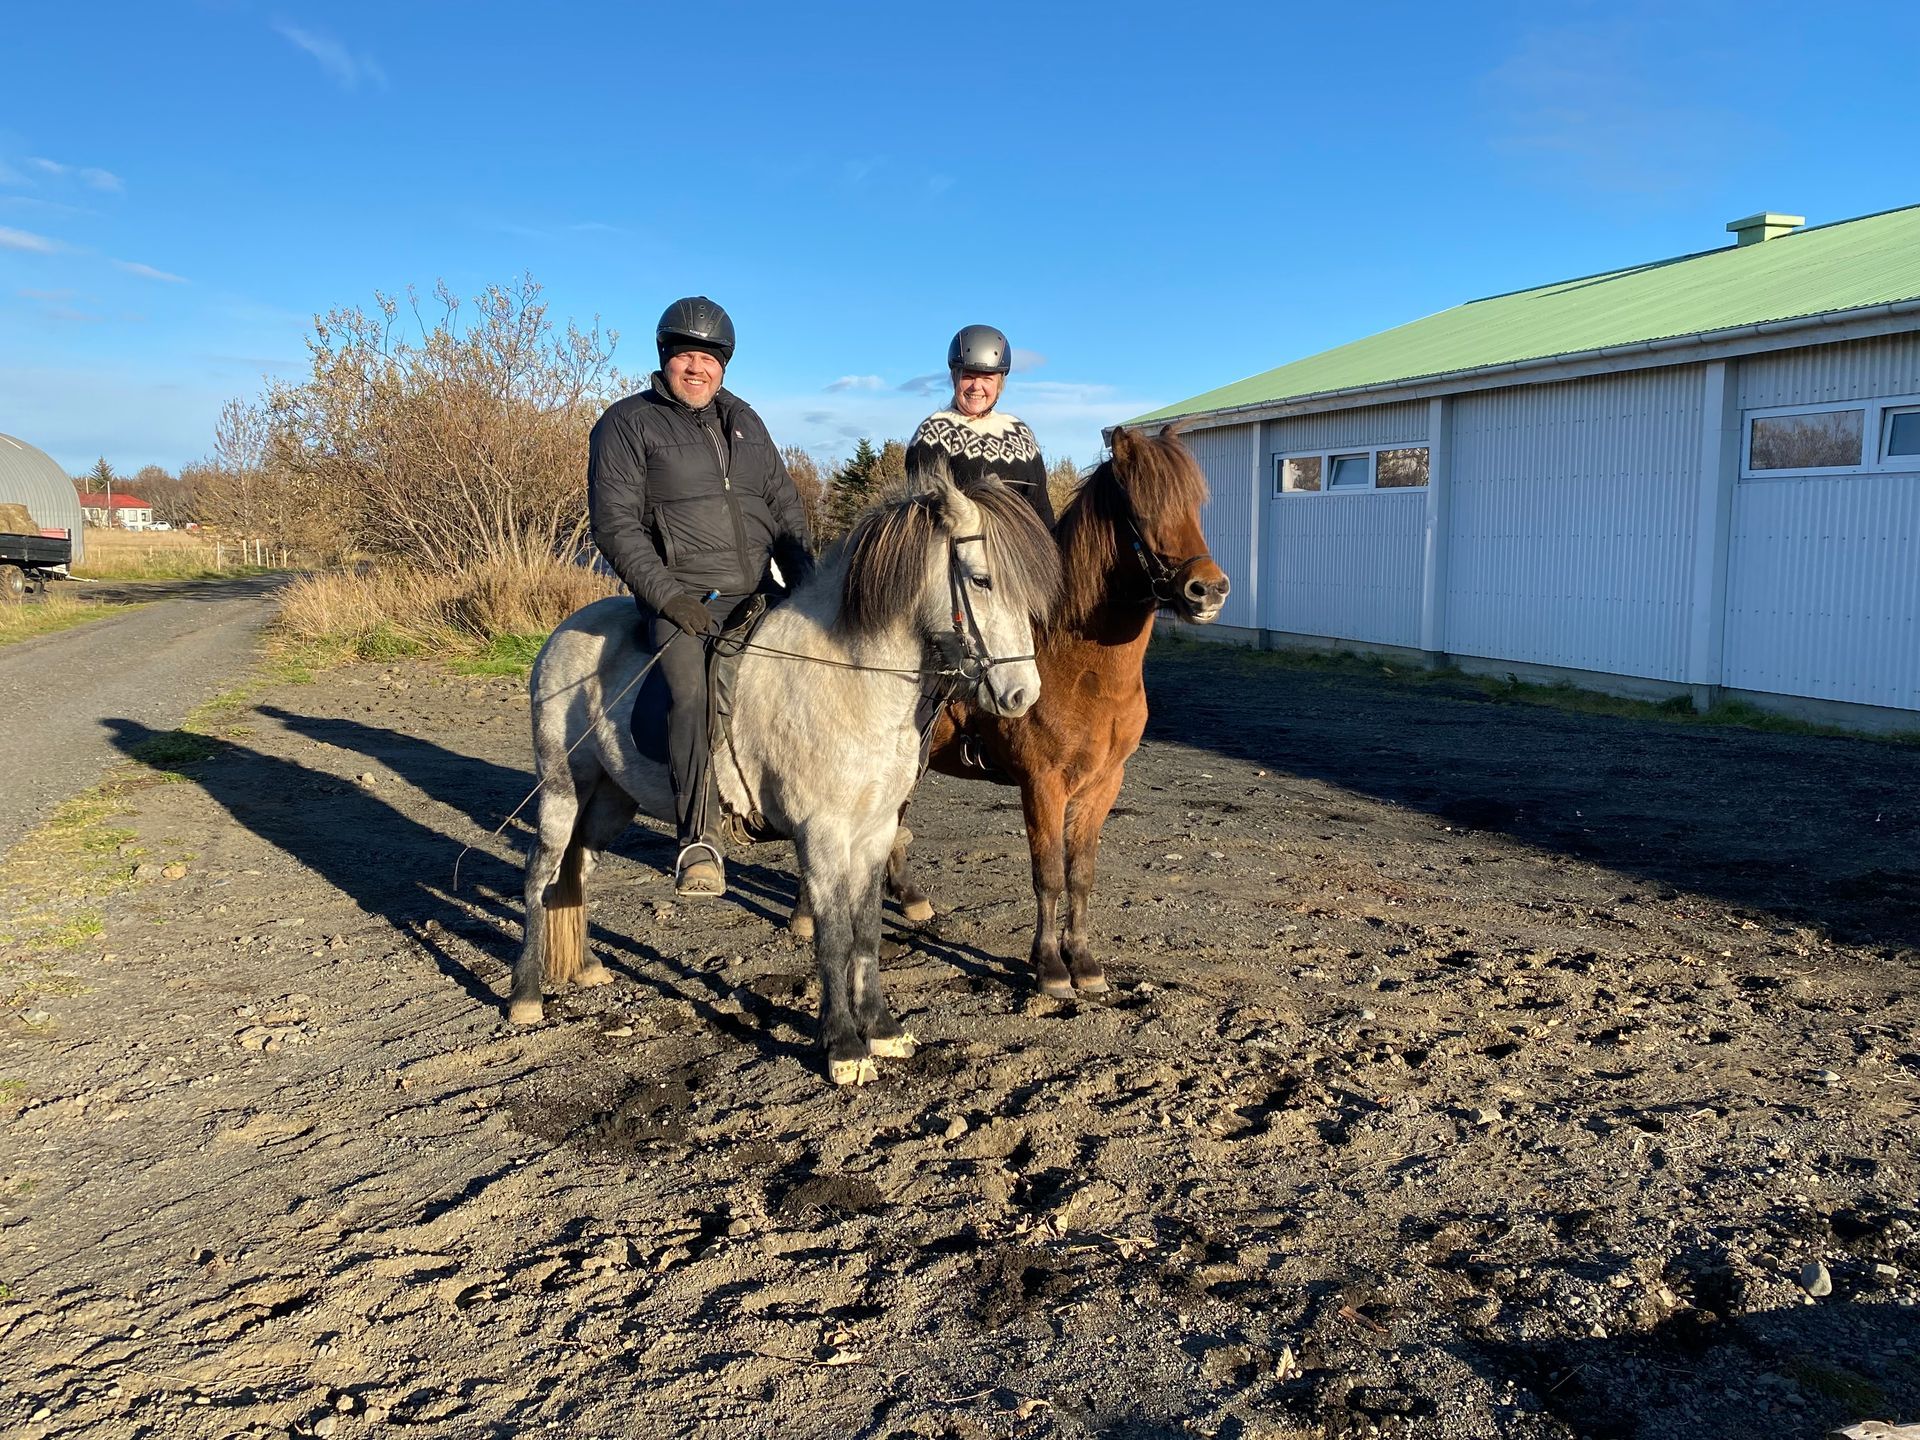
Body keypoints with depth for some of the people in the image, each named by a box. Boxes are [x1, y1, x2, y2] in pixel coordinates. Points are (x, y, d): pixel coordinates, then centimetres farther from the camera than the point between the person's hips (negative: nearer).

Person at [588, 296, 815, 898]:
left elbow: (786, 509, 18)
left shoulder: (744, 420, 18)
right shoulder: (628, 423, 1)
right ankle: (699, 845, -31)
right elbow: (615, 524, -7)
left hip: (759, 594, 7)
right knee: (692, 691, -30)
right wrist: (668, 595, -18)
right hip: (682, 597, -6)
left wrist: (806, 586, 4)